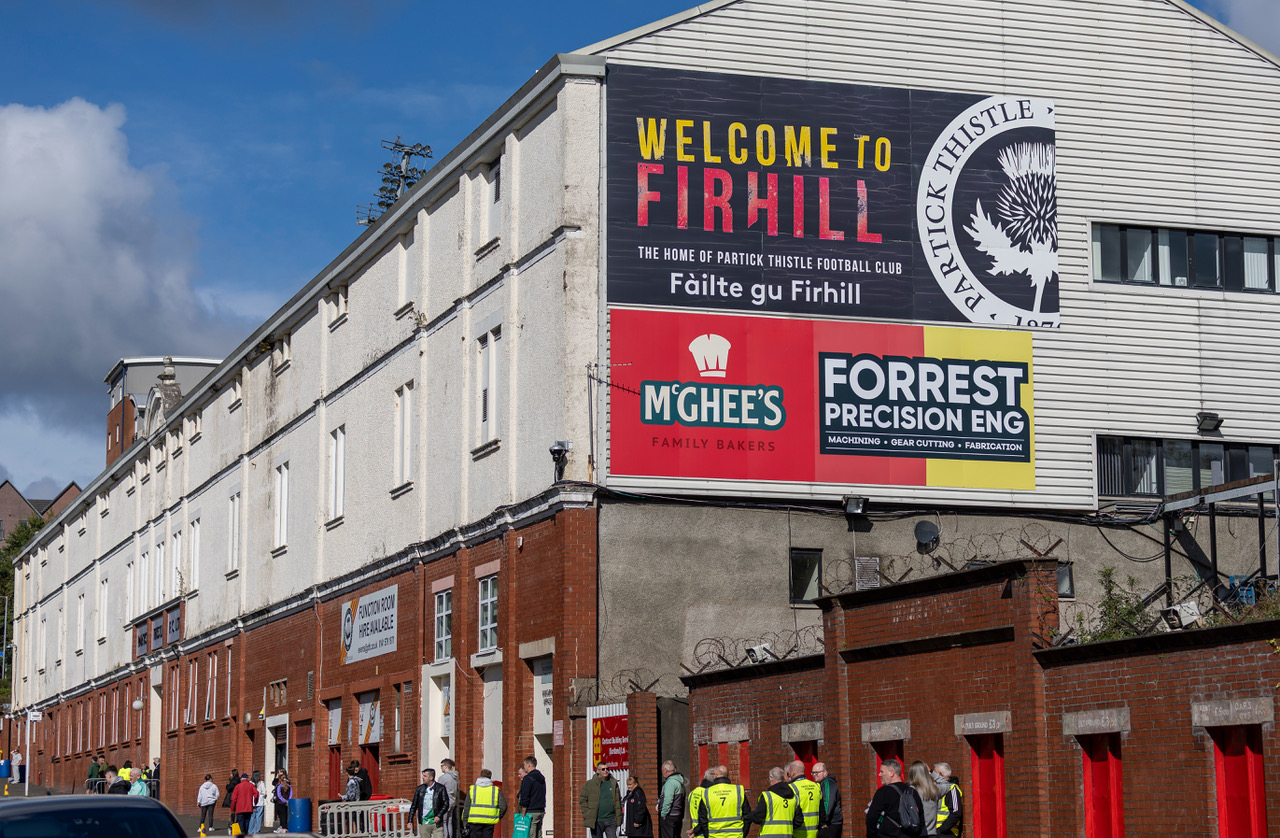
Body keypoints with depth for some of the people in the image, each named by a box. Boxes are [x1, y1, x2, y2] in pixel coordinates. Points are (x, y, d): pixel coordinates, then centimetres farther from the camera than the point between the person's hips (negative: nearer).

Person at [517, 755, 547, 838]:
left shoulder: (527, 778, -11)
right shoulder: (541, 778, 16)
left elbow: (525, 798, -14)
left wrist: (523, 814, -10)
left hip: (531, 812, -8)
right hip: (541, 811, 8)